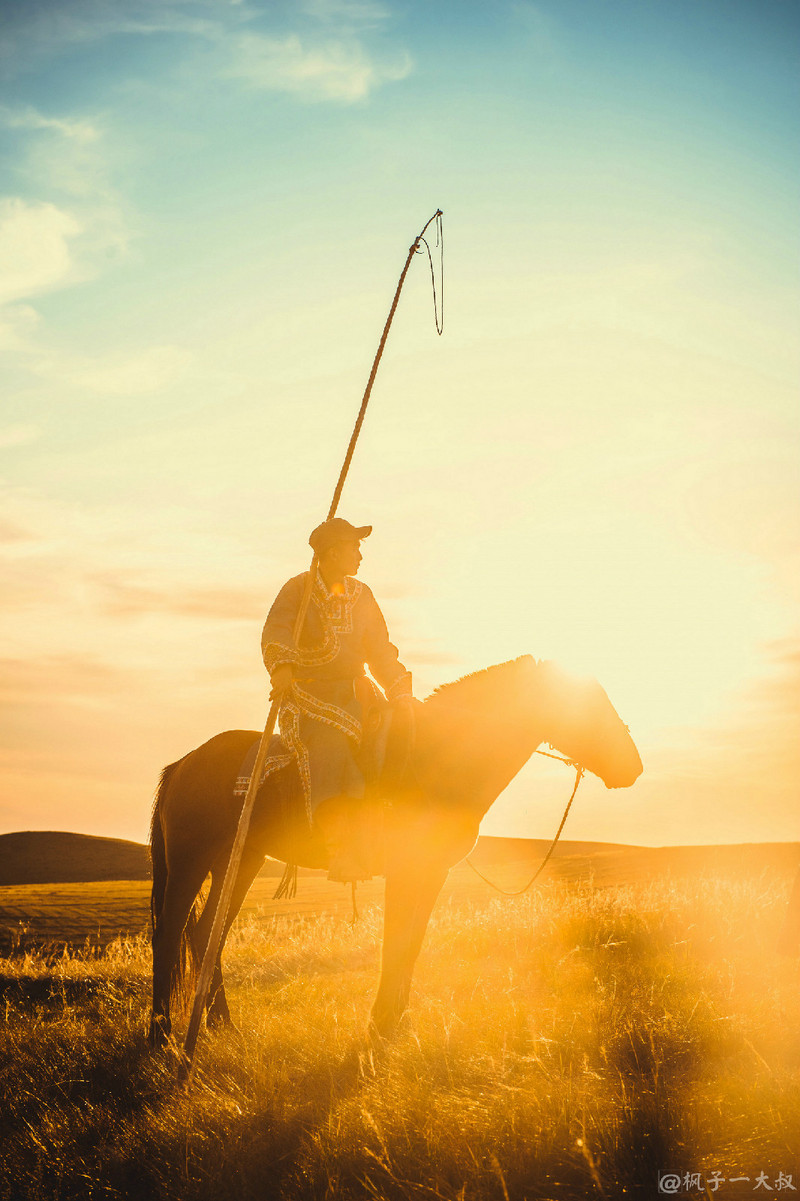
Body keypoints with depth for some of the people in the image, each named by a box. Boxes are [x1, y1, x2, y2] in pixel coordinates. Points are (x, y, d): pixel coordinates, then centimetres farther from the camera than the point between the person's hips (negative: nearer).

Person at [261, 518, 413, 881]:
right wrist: (282, 667, -37)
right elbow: (276, 631, -17)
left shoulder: (361, 595, 16)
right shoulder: (297, 590, -1)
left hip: (354, 691, 6)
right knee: (330, 741, -31)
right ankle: (339, 848, -36)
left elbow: (380, 650, 17)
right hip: (308, 694, -6)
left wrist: (401, 696, 6)